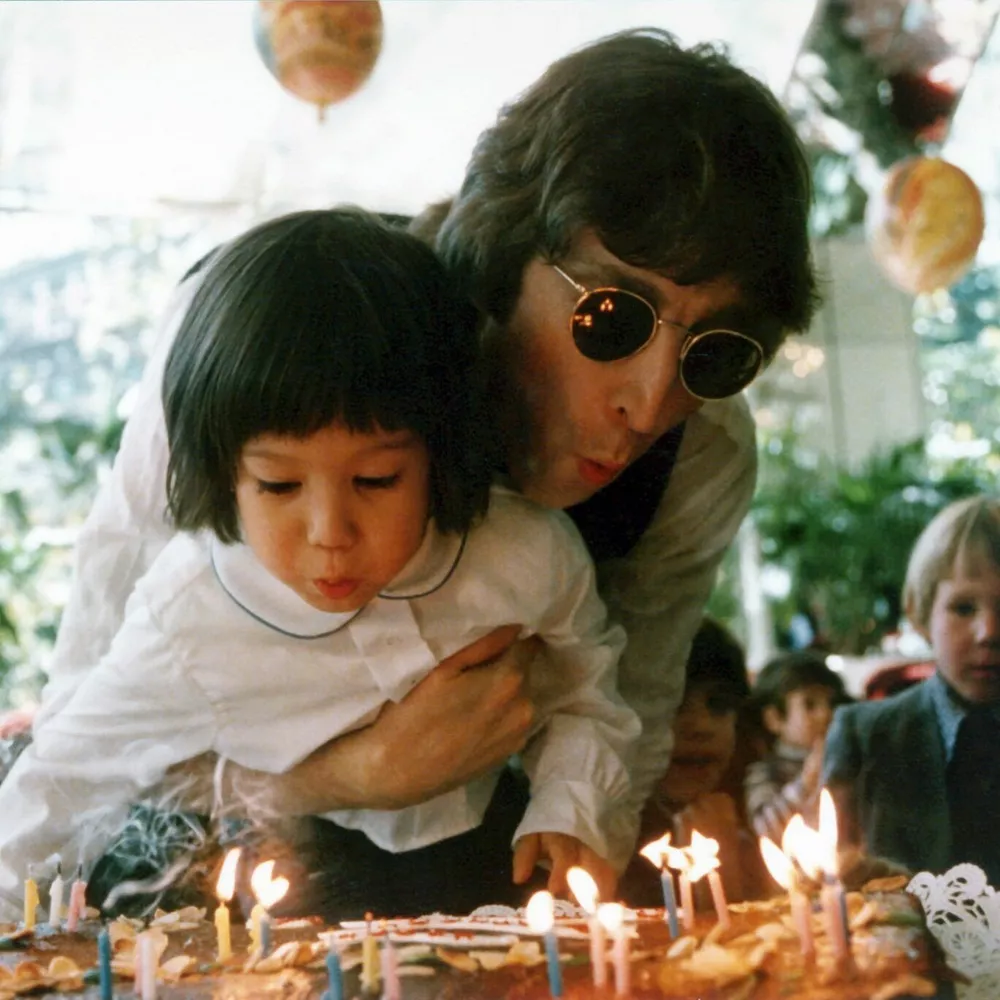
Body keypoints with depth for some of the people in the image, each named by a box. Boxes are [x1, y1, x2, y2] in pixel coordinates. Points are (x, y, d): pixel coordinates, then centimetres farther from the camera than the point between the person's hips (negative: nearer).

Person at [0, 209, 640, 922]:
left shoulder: (530, 556, -19)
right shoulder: (186, 624, -23)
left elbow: (583, 697, 5)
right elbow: (65, 783, -6)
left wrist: (567, 811, -10)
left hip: (492, 860, 0)